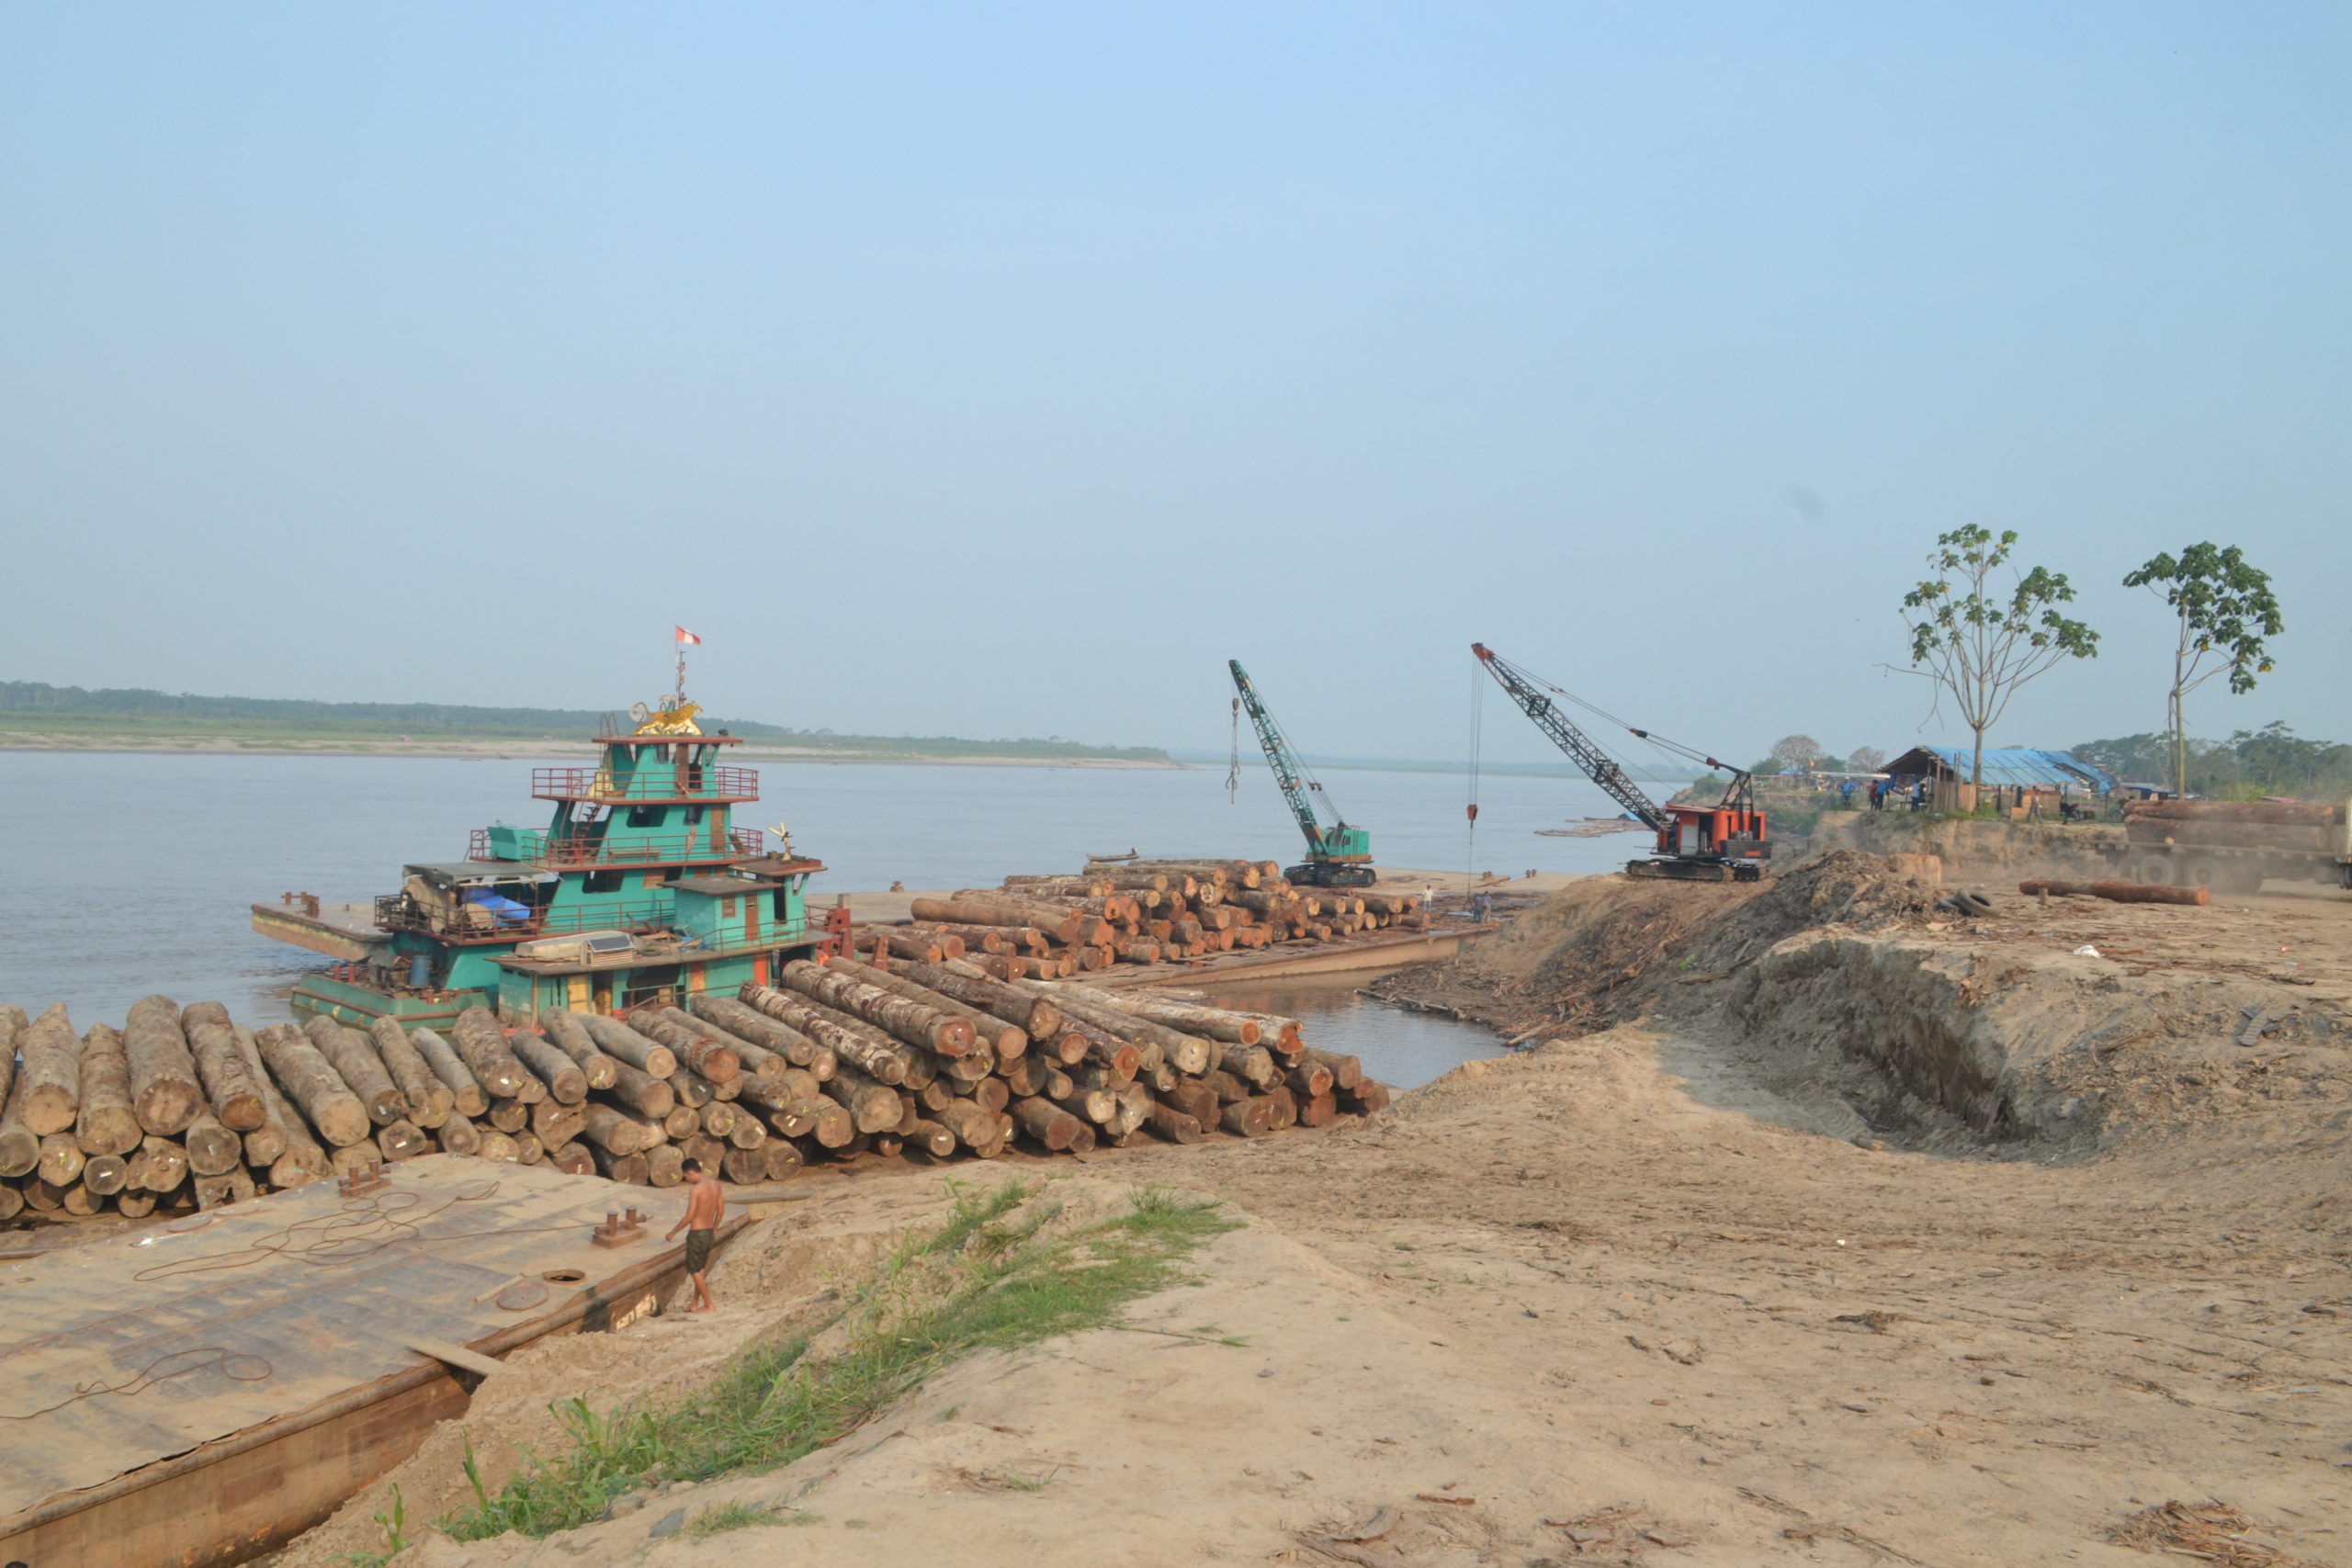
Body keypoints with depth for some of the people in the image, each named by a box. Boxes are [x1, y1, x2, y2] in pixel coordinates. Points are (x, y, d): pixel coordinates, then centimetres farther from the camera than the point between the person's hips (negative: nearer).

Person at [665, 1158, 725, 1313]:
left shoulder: (695, 1190, -21)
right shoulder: (715, 1185, 2)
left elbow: (689, 1216, -20)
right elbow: (721, 1209, 11)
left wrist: (673, 1232, -9)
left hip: (696, 1234, -8)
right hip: (709, 1232, 8)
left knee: (695, 1271, 6)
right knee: (699, 1270, 19)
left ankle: (708, 1305, 11)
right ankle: (695, 1304, 27)